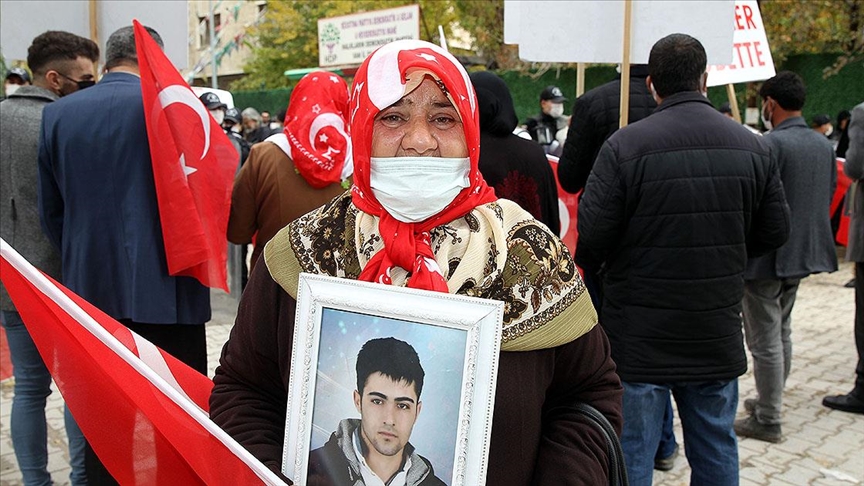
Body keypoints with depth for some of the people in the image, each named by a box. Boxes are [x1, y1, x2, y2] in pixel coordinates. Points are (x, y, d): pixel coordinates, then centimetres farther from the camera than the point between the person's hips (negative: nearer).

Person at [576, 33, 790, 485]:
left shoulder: (625, 146, -15)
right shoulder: (752, 147, 0)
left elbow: (590, 235, -15)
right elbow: (775, 231, 6)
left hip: (639, 338, -4)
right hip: (718, 337, 4)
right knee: (716, 447, 18)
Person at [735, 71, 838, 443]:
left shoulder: (770, 144, -20)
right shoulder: (824, 145, 7)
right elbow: (828, 198, 15)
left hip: (767, 257, -9)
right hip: (804, 254, 9)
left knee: (764, 340, 0)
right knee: (782, 333, 21)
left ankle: (767, 420, 8)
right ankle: (771, 400, 34)